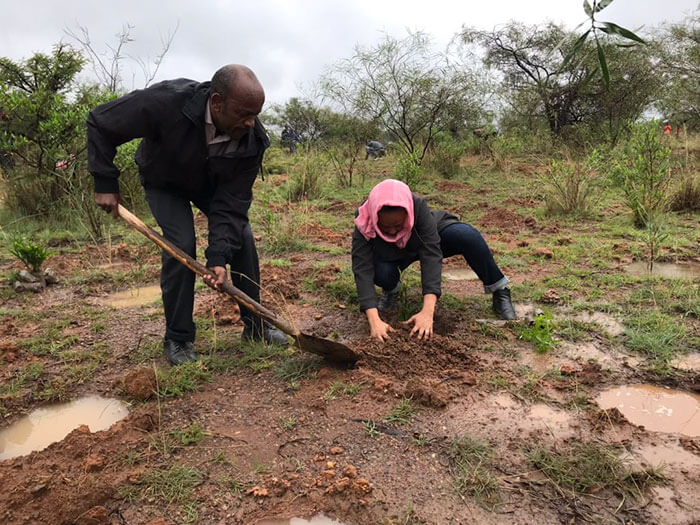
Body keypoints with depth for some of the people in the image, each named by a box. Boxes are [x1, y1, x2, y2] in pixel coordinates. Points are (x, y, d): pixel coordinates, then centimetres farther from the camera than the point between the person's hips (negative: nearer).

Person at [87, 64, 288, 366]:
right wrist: (105, 183, -23)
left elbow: (231, 202, -27)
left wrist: (219, 257, -36)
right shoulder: (166, 102, -39)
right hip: (164, 181, -3)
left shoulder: (253, 140, -30)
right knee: (181, 246, -20)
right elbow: (100, 123, -24)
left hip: (213, 184, 3)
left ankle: (255, 328, 7)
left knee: (243, 240, -9)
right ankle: (177, 339, -3)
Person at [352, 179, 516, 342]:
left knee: (467, 236, -31)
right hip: (394, 254, 1)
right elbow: (362, 269, -40)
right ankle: (392, 289, 3)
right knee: (382, 273, -34)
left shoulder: (418, 206, -37)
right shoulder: (364, 224, -34)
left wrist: (427, 312, -53)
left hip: (429, 239, 0)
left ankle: (499, 291, -9)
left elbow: (431, 255, -42)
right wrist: (374, 321, -52)